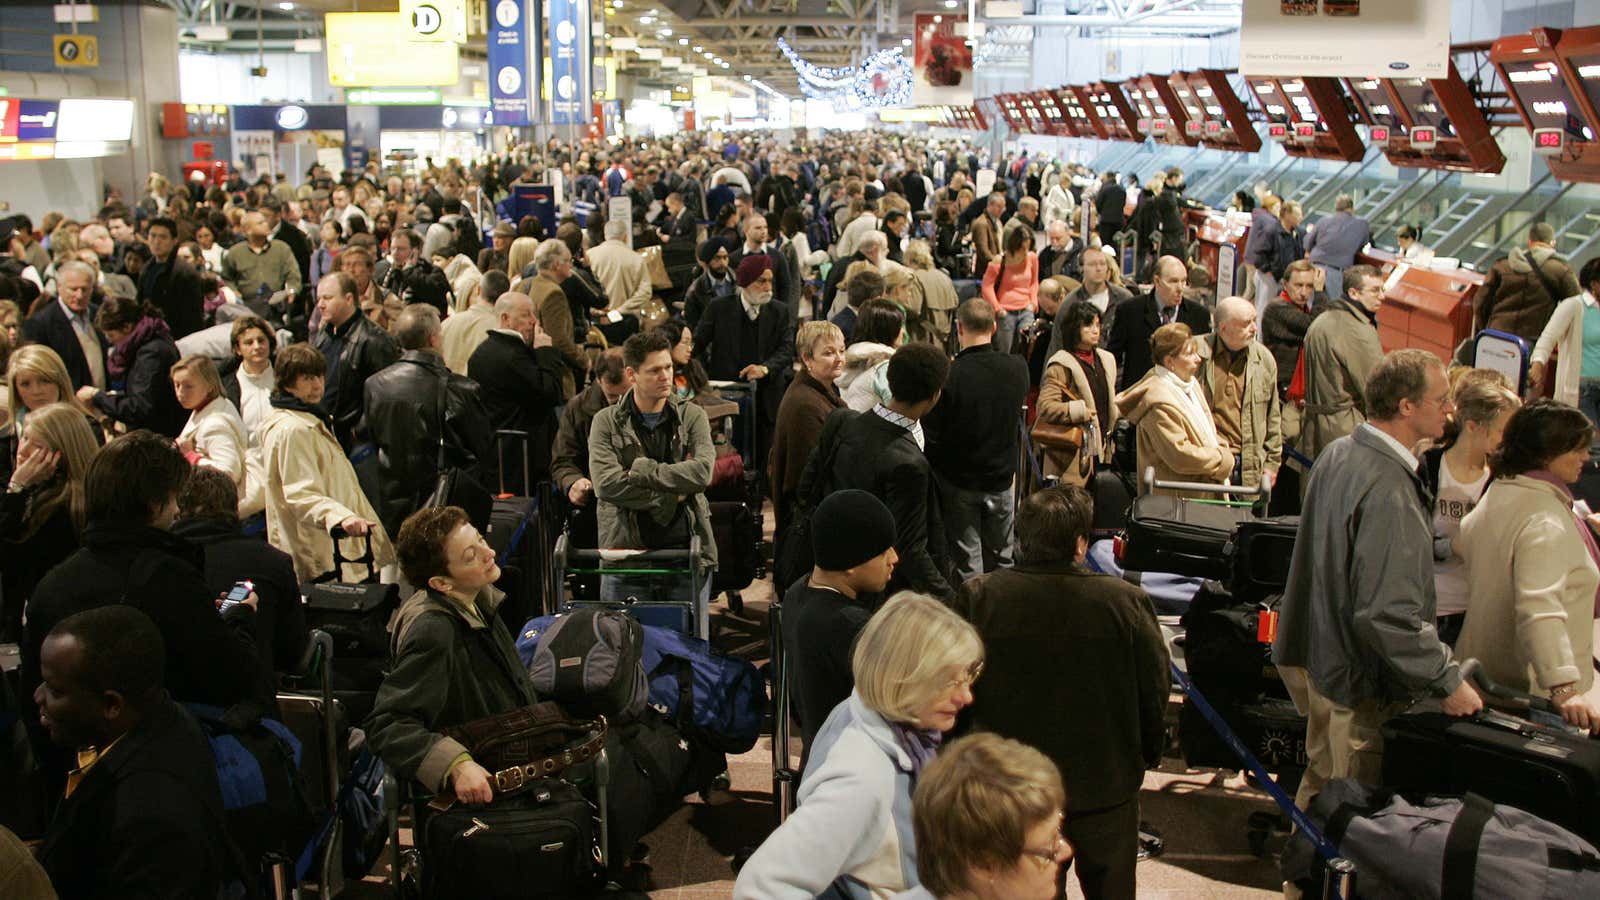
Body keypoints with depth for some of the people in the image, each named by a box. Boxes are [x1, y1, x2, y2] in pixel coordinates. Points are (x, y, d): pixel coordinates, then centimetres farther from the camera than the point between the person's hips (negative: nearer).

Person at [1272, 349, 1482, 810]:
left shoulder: (1339, 453, 2)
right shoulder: (1388, 491, -28)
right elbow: (1389, 614, -30)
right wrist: (1449, 681, -21)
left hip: (1321, 658, 9)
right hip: (1361, 685, -9)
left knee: (1321, 782, 24)